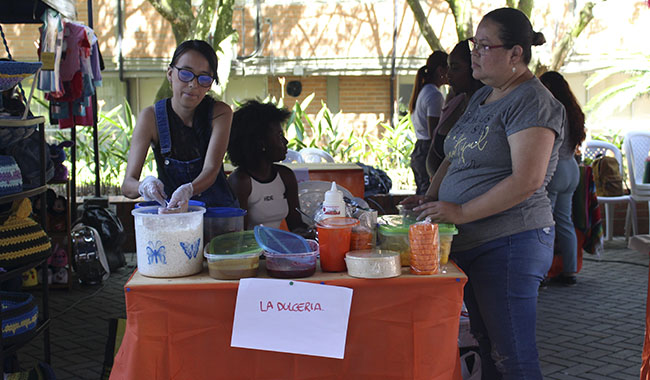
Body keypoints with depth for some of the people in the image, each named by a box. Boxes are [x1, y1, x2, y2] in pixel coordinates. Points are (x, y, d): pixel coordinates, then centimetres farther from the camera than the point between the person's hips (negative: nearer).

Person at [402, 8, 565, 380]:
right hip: (469, 244, 9)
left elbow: (526, 181, -24)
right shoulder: (482, 97, 15)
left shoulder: (533, 102, -15)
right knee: (487, 343, 18)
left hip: (510, 243, -9)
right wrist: (431, 198, 5)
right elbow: (457, 157, 23)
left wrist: (460, 212, -22)